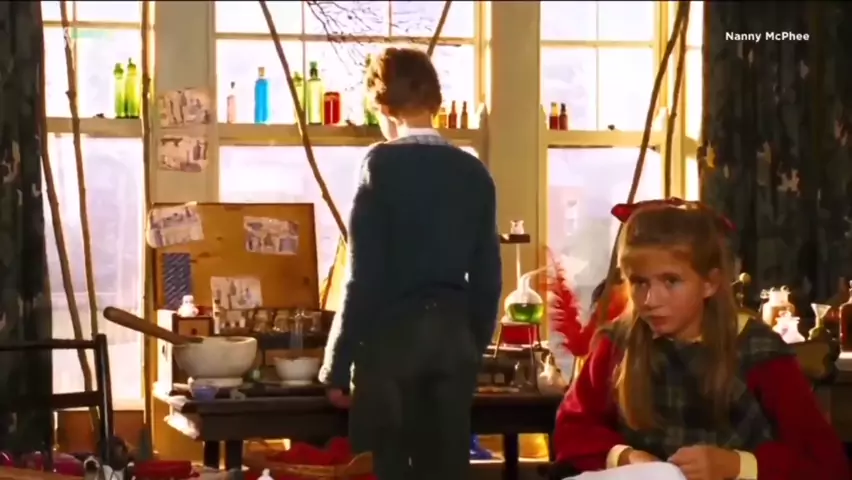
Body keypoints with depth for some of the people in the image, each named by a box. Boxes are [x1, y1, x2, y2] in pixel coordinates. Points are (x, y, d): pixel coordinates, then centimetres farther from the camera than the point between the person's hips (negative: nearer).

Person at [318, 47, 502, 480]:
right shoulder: (474, 172, 7)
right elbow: (487, 277, 9)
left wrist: (337, 363, -5)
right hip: (454, 336, 5)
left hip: (393, 335, -5)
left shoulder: (383, 163, -7)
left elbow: (366, 273, -10)